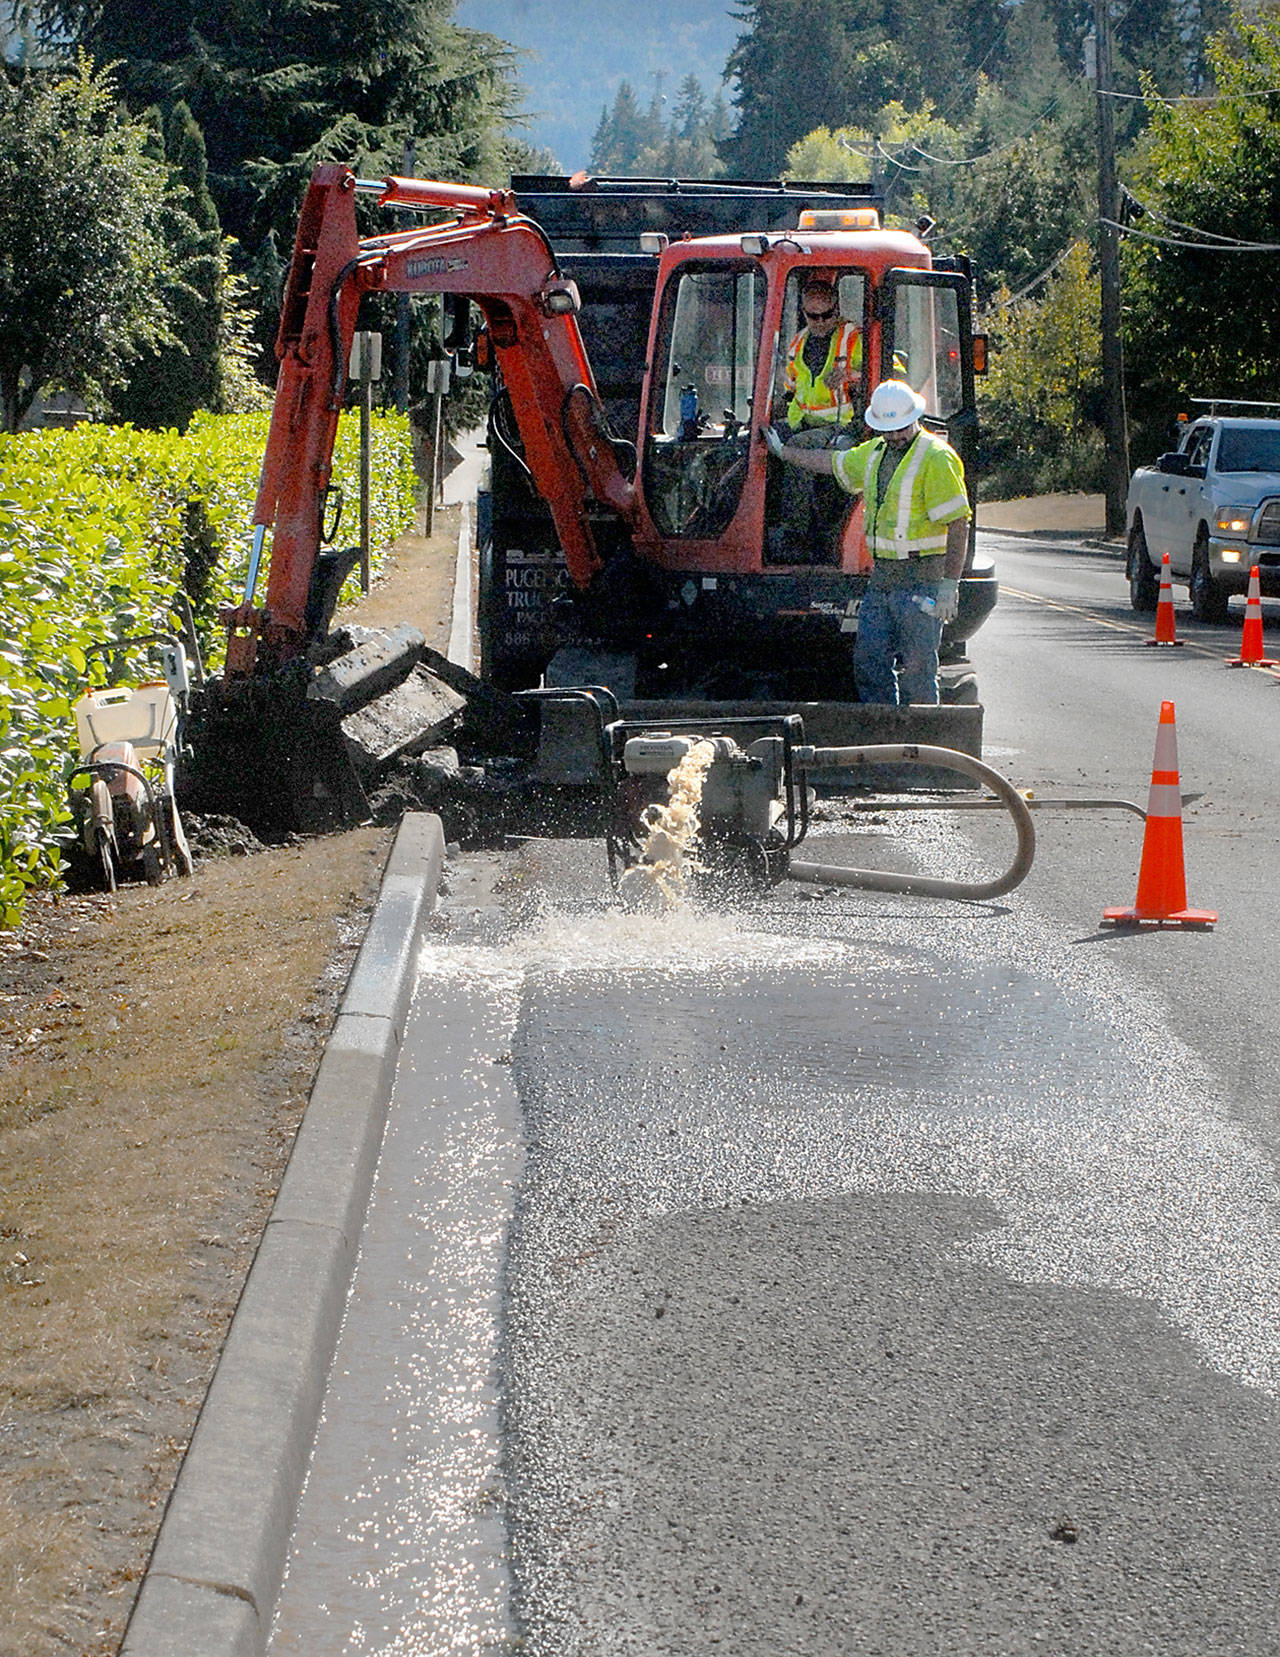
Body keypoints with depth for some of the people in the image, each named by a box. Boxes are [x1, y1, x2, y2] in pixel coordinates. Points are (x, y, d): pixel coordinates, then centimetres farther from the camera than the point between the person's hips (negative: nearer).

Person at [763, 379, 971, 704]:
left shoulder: (936, 458, -12)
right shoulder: (875, 452, 13)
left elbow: (958, 524, -16)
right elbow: (830, 462, 33)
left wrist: (949, 584, -21)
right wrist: (782, 452, 43)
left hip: (921, 579, -8)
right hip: (882, 576, 8)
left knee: (915, 669, -9)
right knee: (869, 662, 7)